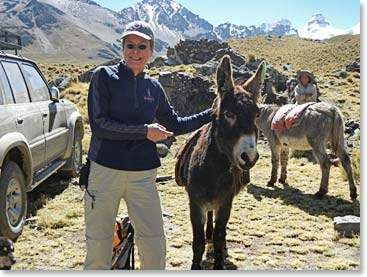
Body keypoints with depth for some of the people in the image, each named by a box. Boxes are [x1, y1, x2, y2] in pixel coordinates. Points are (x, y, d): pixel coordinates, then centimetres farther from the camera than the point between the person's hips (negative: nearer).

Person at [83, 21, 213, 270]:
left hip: (143, 174, 3)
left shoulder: (154, 87, 8)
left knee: (155, 245, 5)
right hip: (104, 171, -3)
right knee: (98, 244, 8)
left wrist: (212, 114, 14)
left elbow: (174, 125, 19)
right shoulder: (104, 76, -4)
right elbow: (99, 124, -13)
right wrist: (145, 131, -14)